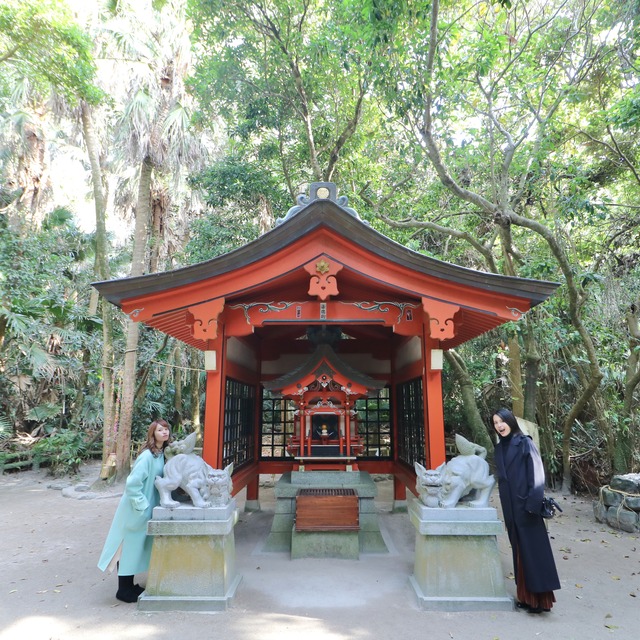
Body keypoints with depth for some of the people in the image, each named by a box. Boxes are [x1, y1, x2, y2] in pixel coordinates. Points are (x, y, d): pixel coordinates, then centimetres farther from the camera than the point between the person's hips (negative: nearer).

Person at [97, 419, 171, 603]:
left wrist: (157, 501, 7)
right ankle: (123, 590, 19)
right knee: (129, 546, 5)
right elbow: (132, 483, -25)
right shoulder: (147, 456, -24)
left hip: (148, 508, 8)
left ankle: (129, 585, 32)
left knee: (138, 547, 18)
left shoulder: (162, 454, 2)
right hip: (137, 510, -8)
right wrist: (142, 505, -19)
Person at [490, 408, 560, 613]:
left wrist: (533, 503, -18)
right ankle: (526, 594, 21)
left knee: (533, 549, -1)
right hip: (510, 507, 7)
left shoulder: (525, 443, -9)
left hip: (525, 505, -7)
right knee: (519, 550, 12)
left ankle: (539, 597, 6)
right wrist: (506, 507, 14)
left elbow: (536, 473, -13)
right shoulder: (499, 448, 10)